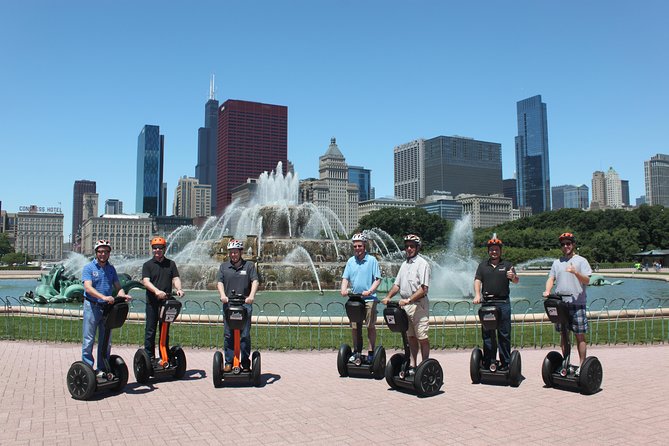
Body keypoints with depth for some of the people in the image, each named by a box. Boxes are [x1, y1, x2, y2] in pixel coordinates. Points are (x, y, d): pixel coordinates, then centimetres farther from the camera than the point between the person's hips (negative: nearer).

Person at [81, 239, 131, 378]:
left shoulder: (111, 269, 11)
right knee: (89, 340, -2)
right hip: (92, 306, -5)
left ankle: (102, 369, 19)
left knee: (106, 341, 10)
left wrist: (123, 295, -15)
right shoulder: (88, 268, -4)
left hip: (107, 307, 5)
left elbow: (118, 287, 8)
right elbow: (88, 288, -17)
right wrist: (104, 297, -32)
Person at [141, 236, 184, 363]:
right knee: (150, 330, 1)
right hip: (152, 302, -2)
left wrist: (178, 289, -19)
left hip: (167, 302, 2)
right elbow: (145, 281, -9)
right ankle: (149, 356, 9)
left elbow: (176, 279, 4)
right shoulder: (147, 265, 4)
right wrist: (157, 291, -27)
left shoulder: (171, 264, 12)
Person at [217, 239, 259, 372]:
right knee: (228, 335, 4)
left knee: (245, 335, -2)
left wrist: (251, 296, -18)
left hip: (245, 303, -2)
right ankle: (228, 362, 11)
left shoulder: (249, 266, 8)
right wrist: (223, 295, -13)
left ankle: (246, 363, 4)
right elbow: (220, 282, 5)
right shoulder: (224, 266, 14)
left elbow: (255, 281, -2)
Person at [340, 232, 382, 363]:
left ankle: (371, 352, 12)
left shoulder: (372, 260, -2)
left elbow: (377, 279, -5)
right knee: (354, 328, 7)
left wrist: (370, 291, -19)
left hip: (369, 299, -3)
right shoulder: (350, 261, 9)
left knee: (370, 326, 3)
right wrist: (344, 289, -10)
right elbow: (345, 278, 10)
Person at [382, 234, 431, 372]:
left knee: (422, 337, -3)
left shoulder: (422, 263, -8)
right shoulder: (405, 264, 15)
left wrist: (408, 300, -21)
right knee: (411, 337, 12)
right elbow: (397, 284, 18)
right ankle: (413, 365, 19)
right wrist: (388, 297, 3)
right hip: (404, 305, 7)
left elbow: (424, 289, -15)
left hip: (418, 305, -7)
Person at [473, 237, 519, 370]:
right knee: (487, 334, 5)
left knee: (504, 334, 2)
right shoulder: (483, 265, 12)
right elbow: (477, 280, 4)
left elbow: (516, 281, -1)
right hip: (487, 302, 2)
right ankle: (488, 362, 13)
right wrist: (477, 295, -13)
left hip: (503, 303, -1)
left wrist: (513, 277, -25)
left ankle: (505, 363, 9)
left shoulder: (507, 265, 8)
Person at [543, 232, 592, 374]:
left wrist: (576, 273, -24)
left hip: (577, 303, -4)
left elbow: (587, 281, -6)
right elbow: (551, 278, 12)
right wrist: (547, 291, -6)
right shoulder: (557, 262, 15)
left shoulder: (581, 260, 2)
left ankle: (582, 365, 4)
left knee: (579, 335, -2)